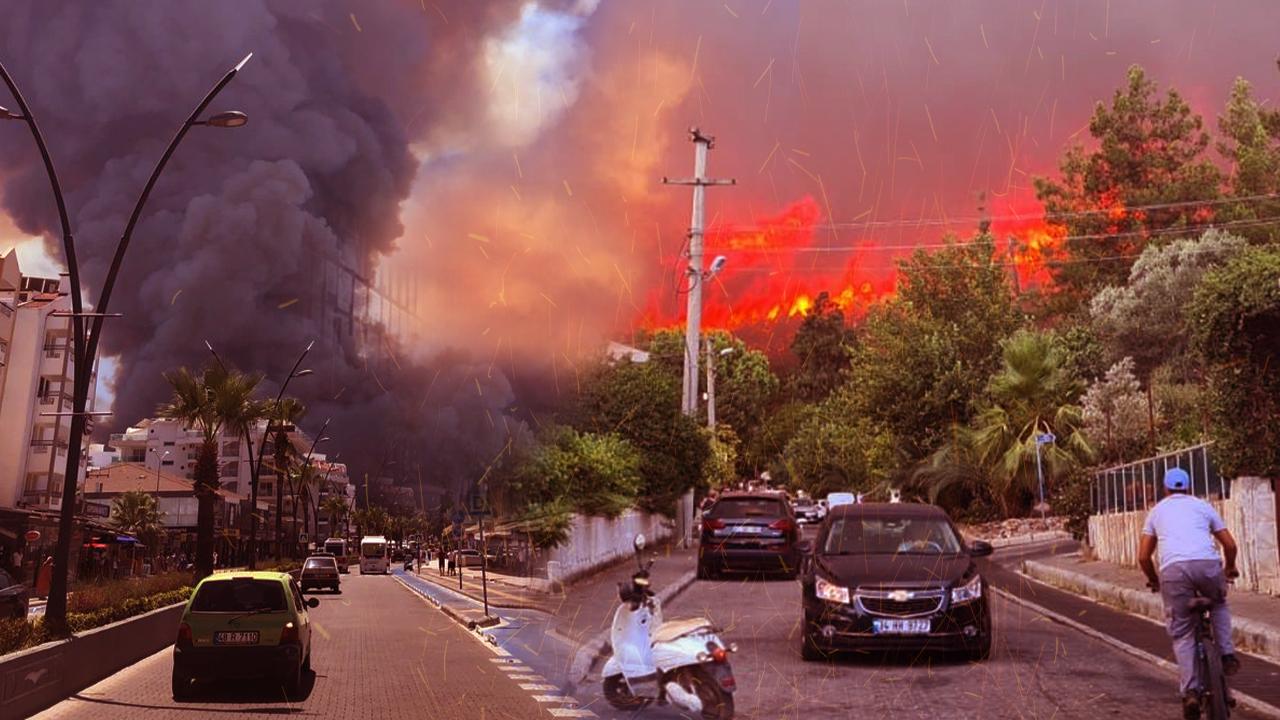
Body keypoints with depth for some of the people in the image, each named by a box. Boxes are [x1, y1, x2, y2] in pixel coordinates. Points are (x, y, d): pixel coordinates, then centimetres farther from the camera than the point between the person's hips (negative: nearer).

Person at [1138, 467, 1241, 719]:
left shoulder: (1157, 511, 26)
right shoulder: (1202, 505, 25)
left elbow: (1143, 557, 22)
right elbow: (1230, 544, 24)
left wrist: (1154, 580, 39)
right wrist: (1230, 568, 44)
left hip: (1173, 569, 0)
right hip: (1207, 564, 0)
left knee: (1182, 634, 9)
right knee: (1218, 604, 34)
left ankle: (1190, 691, -5)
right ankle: (1226, 654, 18)